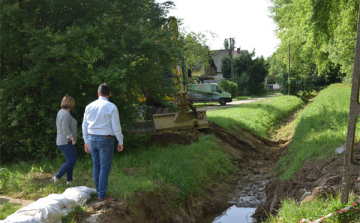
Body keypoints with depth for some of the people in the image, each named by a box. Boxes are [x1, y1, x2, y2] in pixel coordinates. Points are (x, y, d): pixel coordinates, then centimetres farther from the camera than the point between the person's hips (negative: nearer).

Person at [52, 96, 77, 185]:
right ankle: (56, 177, -4)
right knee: (71, 161, -6)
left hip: (63, 142, 10)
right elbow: (65, 129, -26)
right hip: (67, 142, -10)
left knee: (71, 161, 13)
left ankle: (69, 181, 15)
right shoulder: (66, 114, -19)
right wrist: (73, 139, -18)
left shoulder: (60, 112, 12)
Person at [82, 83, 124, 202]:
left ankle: (98, 192, 21)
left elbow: (85, 125, 10)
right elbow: (116, 126, -9)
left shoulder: (89, 106, 6)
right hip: (105, 139, -5)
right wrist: (120, 141, 1)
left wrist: (86, 141, 18)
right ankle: (102, 196, 1)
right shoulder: (111, 107, -9)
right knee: (105, 168, -1)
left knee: (96, 166, 14)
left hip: (91, 139, 6)